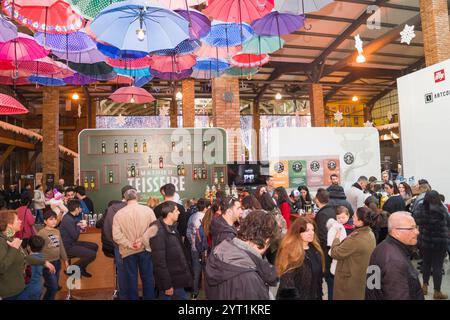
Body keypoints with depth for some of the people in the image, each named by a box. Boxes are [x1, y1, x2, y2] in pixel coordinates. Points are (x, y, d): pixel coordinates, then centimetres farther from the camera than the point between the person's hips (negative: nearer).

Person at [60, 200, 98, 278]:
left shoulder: (70, 216, 7)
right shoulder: (68, 219, -24)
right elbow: (75, 236, -22)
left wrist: (78, 225, -3)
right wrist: (79, 226, -6)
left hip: (72, 242, 10)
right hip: (68, 247, -10)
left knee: (95, 246, 12)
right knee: (92, 254, -20)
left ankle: (81, 268, 17)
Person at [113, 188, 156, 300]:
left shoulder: (119, 213, -5)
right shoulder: (148, 210, -6)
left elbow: (116, 235, -12)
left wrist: (129, 244, -10)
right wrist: (142, 240, -10)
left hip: (128, 251, 0)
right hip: (145, 250, 0)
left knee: (131, 279, 12)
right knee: (147, 278, 13)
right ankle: (149, 297, 23)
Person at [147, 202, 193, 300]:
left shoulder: (173, 227, 5)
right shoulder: (158, 232, -22)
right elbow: (159, 262, -23)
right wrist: (167, 285, -20)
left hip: (178, 279, 8)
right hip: (169, 281, -8)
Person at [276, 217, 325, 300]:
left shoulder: (315, 250, 2)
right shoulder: (289, 252, -22)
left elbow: (319, 277, 11)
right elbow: (287, 283, -21)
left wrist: (319, 296, 11)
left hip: (314, 296, 7)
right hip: (296, 297, -7)